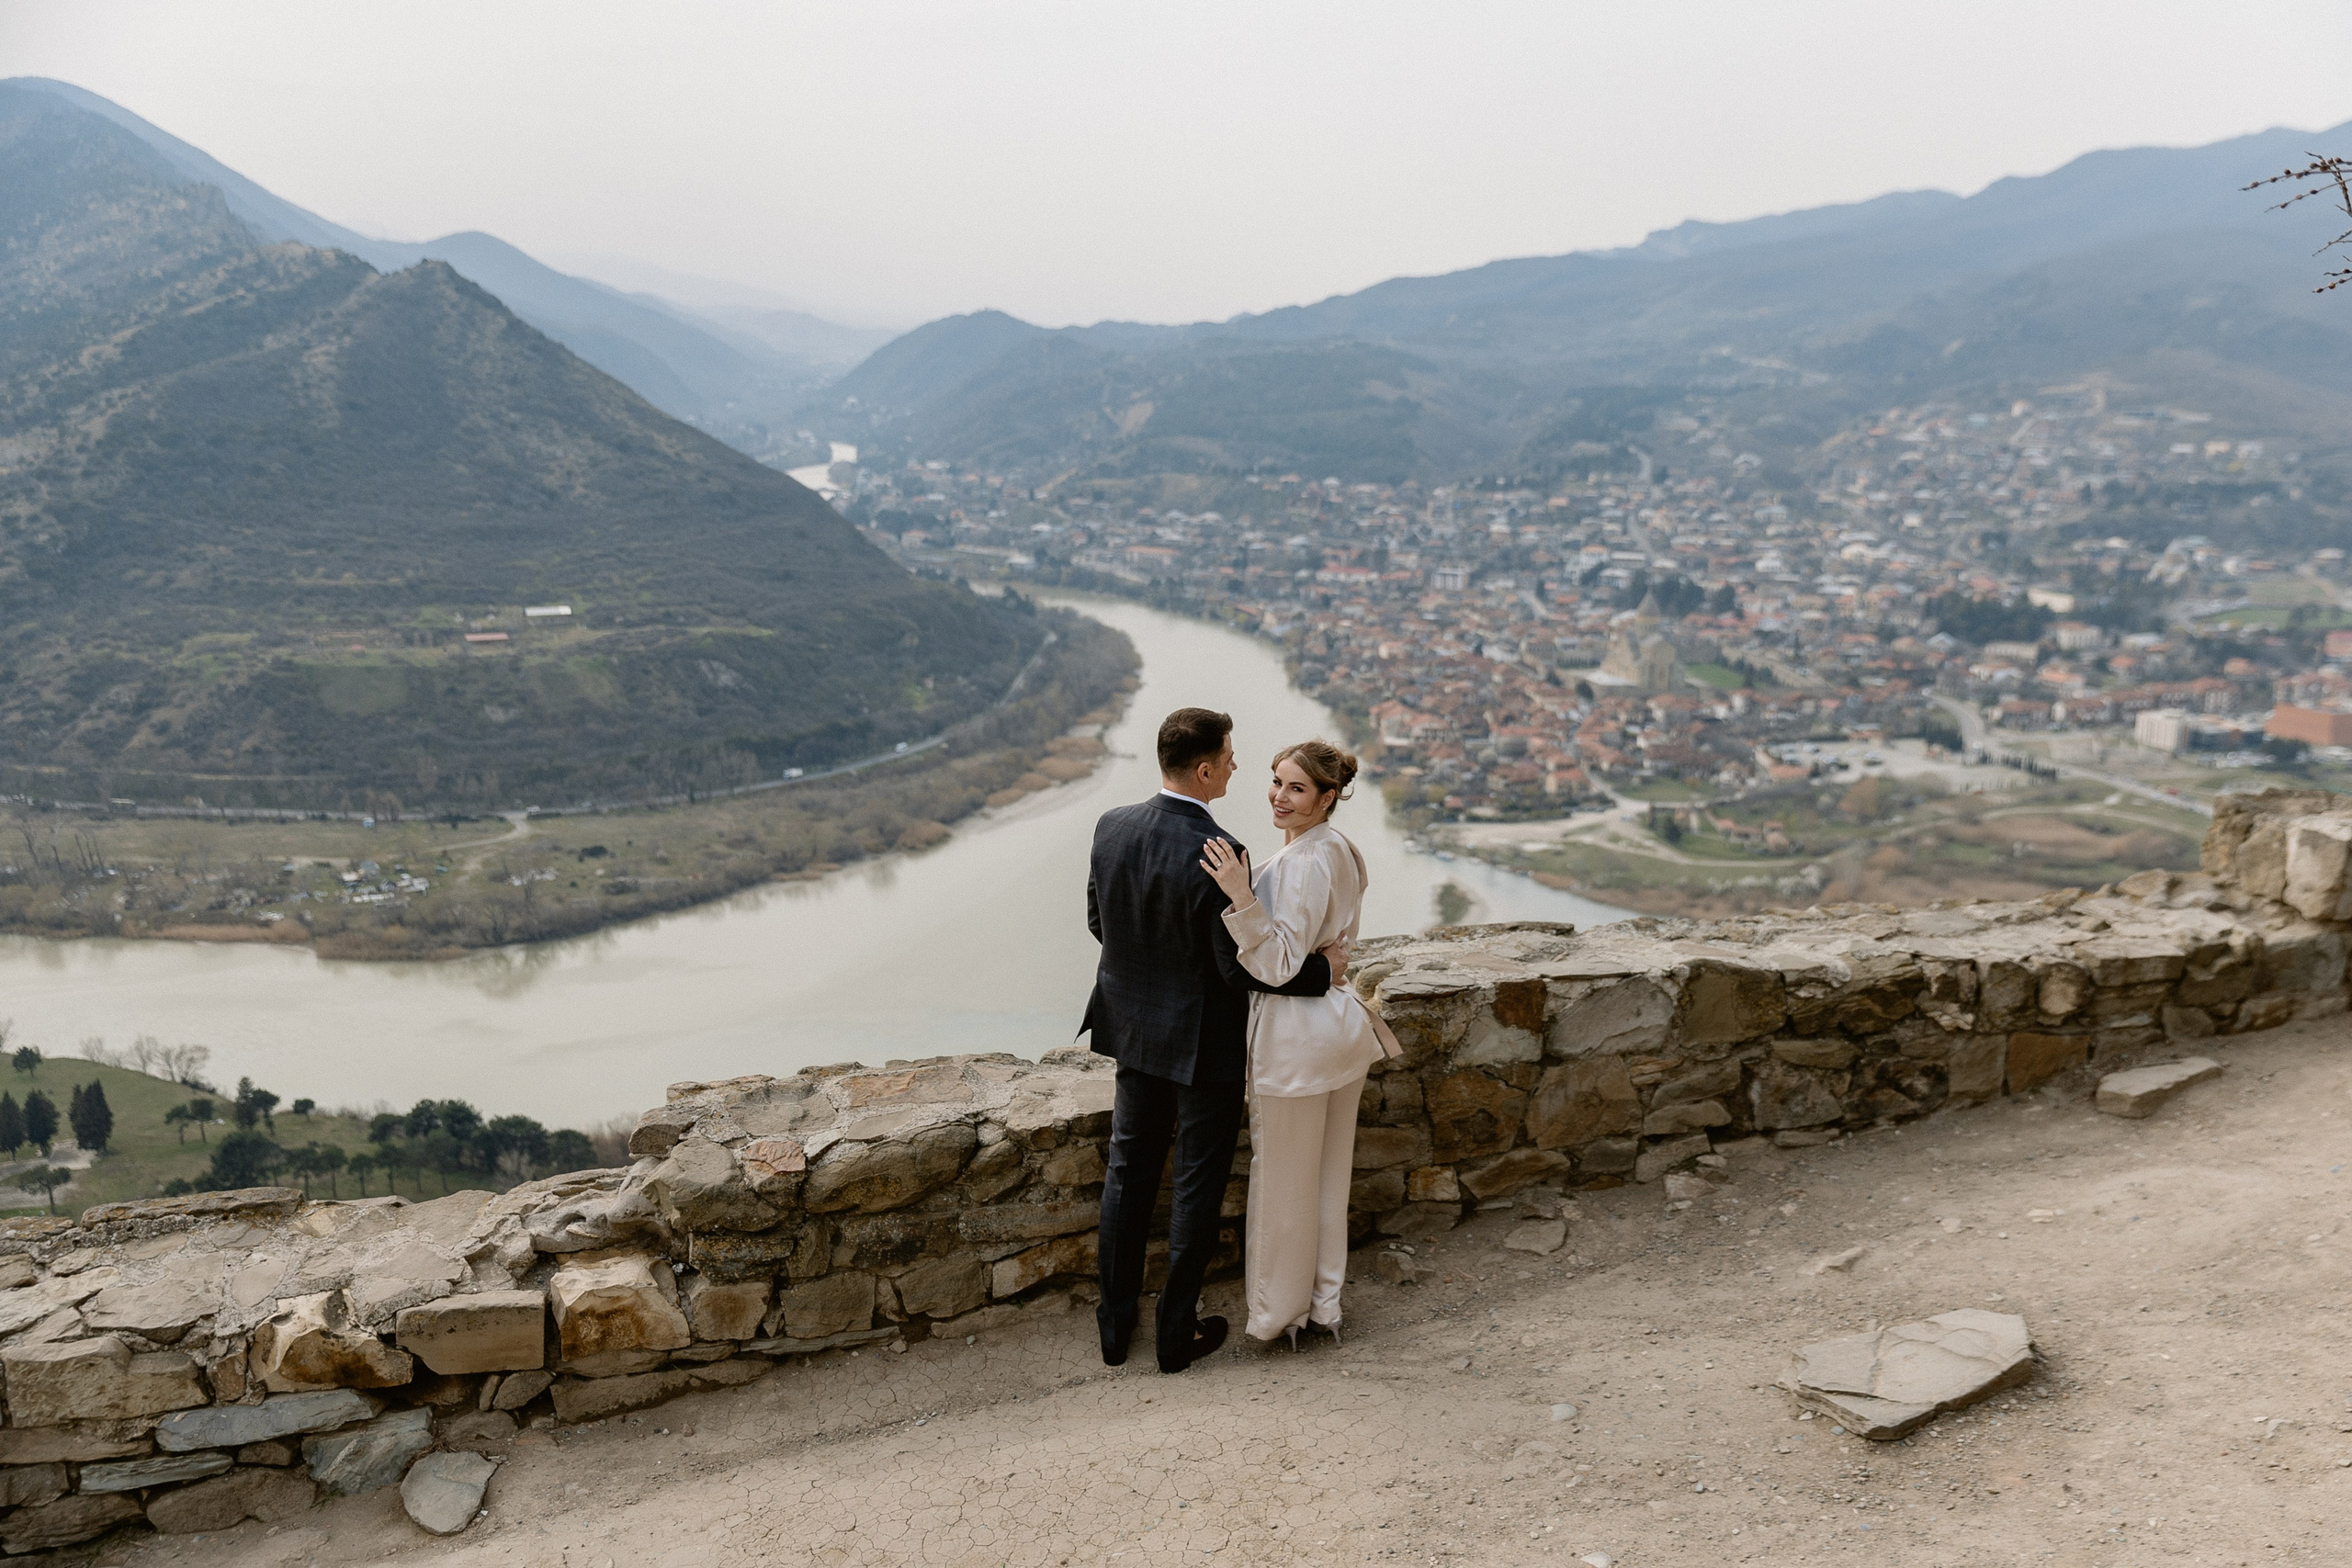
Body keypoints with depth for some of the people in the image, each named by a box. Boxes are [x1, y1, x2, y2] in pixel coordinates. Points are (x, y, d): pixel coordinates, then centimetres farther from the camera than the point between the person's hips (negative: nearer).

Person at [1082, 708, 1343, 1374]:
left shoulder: (1111, 827, -8)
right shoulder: (1218, 855, -27)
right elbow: (1244, 968, -22)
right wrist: (1321, 969, -8)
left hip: (1135, 1029, 6)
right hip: (1203, 1040, -6)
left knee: (1129, 1172, 19)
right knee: (1197, 1185, 12)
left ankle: (1115, 1322, 30)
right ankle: (1178, 1332, 24)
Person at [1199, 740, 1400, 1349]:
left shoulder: (1303, 862, -23)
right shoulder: (1342, 850, 7)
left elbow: (1279, 964, -26)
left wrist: (1241, 897, -35)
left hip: (1297, 1034, -9)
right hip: (1343, 1024, 9)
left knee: (1284, 1179, 8)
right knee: (1329, 1173, 19)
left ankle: (1280, 1311, 23)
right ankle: (1324, 1303, 32)